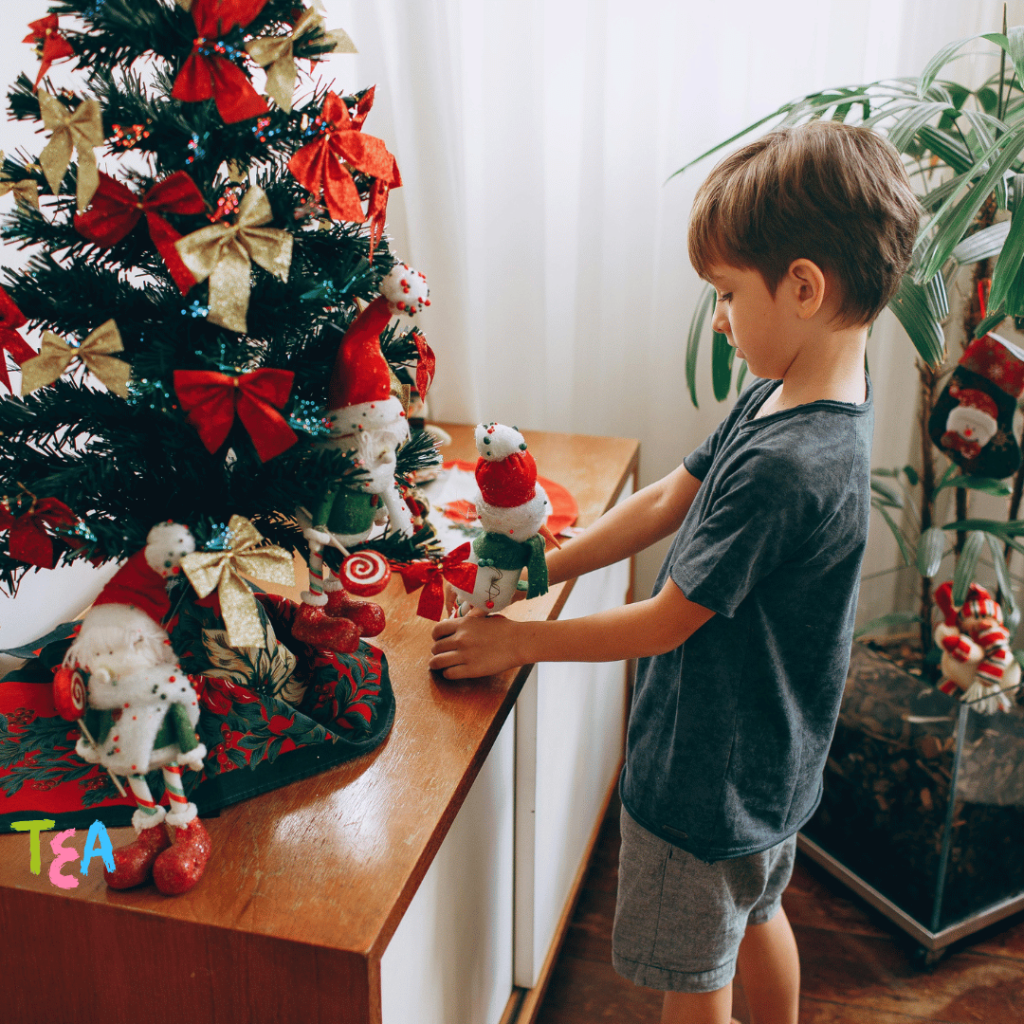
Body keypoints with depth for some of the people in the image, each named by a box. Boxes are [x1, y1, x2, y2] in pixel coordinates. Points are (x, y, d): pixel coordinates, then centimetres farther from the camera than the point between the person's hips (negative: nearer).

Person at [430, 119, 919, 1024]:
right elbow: (667, 502, 2)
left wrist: (518, 641, -13)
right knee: (755, 915, 31)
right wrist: (534, 572, -1)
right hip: (768, 758, 9)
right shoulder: (780, 400, -5)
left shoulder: (784, 466, -34)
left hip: (711, 778, -9)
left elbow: (665, 623, -25)